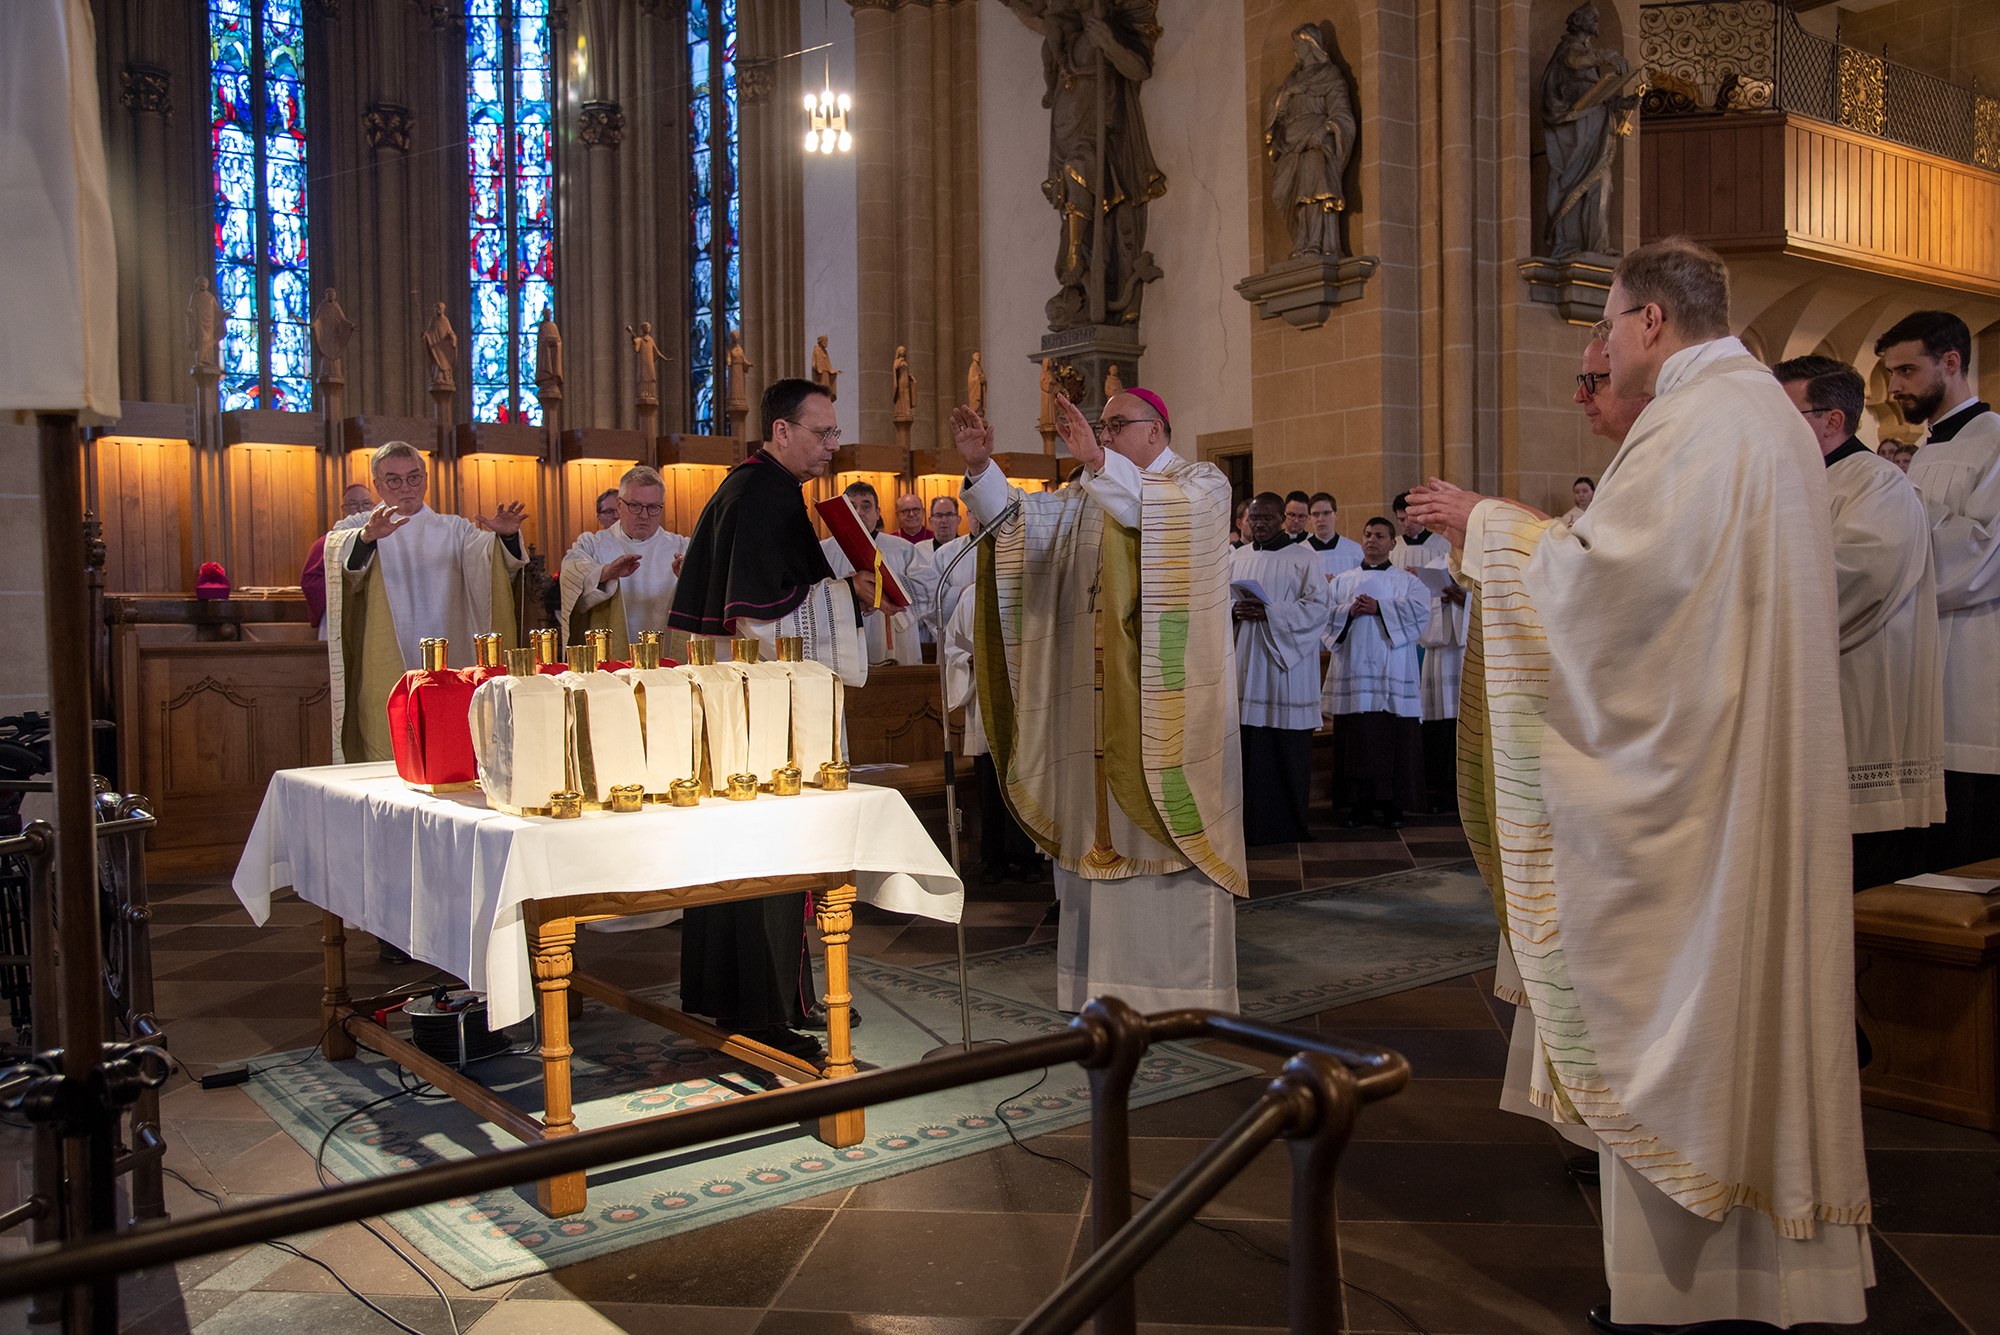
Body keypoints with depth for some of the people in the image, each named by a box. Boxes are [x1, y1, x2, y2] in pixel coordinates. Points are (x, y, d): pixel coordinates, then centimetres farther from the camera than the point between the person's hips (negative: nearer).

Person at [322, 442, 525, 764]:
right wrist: (368, 537, -37)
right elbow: (337, 550, -14)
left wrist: (505, 536, -26)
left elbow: (489, 560, -3)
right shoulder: (357, 528, 10)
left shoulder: (454, 529, 16)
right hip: (386, 677, -2)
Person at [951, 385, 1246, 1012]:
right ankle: (1112, 978, 13)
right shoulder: (1091, 494, 17)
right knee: (1105, 822, 5)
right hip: (1101, 693, 5)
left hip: (1170, 694, -5)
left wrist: (1099, 461, -31)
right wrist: (981, 466, -11)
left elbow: (1174, 510, -22)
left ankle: (1187, 982, 5)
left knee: (1169, 817, -4)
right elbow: (1021, 518, 5)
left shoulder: (1202, 483, 2)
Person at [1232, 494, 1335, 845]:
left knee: (1287, 748, -2)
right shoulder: (1236, 558, 15)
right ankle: (1248, 823, 7)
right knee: (1246, 746, 1)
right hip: (1245, 663, 4)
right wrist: (1233, 610, -8)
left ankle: (1288, 825, 6)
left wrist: (1269, 612, -17)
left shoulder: (1303, 557, 1)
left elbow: (1320, 605, -7)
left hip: (1285, 664, -4)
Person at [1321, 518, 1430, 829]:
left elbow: (1420, 609, -8)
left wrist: (1379, 608, -14)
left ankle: (1392, 805, 2)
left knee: (1393, 740, -4)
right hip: (1353, 671, 2)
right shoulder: (1342, 581, 16)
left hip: (1392, 674, -2)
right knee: (1355, 740, -1)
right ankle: (1359, 803, 6)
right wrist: (1348, 612, -13)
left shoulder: (1408, 581, 10)